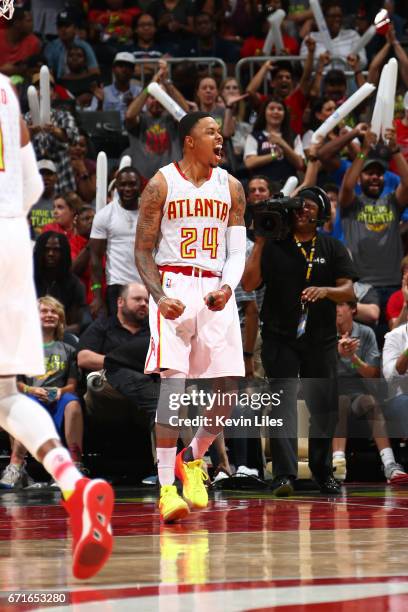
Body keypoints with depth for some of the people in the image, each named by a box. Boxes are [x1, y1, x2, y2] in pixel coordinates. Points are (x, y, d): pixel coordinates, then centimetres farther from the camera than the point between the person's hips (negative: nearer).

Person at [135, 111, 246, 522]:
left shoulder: (230, 187, 10)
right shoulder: (161, 185, 0)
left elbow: (237, 251, 9)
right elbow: (143, 251, 0)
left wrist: (227, 287, -12)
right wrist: (160, 297, -16)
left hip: (216, 293, 4)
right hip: (174, 288, -4)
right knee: (173, 381, -18)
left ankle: (192, 461, 26)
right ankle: (166, 488, -20)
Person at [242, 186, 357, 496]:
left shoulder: (333, 248, 8)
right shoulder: (274, 246, 4)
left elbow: (348, 291, 0)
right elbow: (249, 284, -5)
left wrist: (325, 291, -21)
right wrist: (259, 244, -9)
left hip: (321, 339, 2)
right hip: (280, 338, -2)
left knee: (324, 407, 8)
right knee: (283, 402, -13)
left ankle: (323, 471, 21)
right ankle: (284, 475, -20)